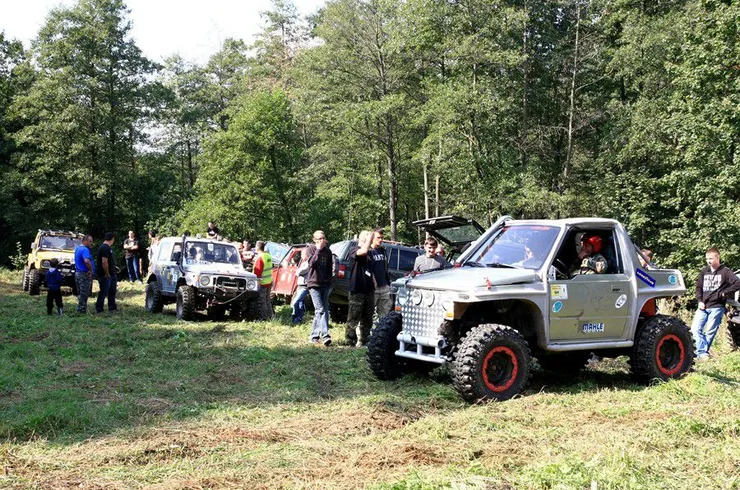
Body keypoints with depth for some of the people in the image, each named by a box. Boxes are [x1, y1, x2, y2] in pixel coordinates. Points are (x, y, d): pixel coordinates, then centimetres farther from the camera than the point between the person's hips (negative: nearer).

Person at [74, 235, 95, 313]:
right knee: (84, 294, -3)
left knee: (80, 294, 16)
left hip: (78, 273, 10)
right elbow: (87, 261, -36)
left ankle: (80, 309, 21)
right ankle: (82, 310, 0)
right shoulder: (85, 250, -19)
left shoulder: (77, 248, 13)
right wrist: (91, 270, -23)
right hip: (84, 275, -10)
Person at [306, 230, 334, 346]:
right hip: (314, 283, -5)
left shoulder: (328, 252, 12)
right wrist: (318, 250, -15)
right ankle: (325, 335, -20)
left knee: (322, 311, 3)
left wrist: (329, 282, 11)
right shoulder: (311, 249, 0)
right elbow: (311, 263, -16)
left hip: (325, 284, 5)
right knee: (320, 310, -14)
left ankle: (314, 336, 11)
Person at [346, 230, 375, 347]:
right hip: (357, 290, -7)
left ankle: (364, 340, 19)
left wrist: (374, 284, 14)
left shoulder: (369, 253, 18)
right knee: (354, 317, -3)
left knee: (367, 318, 11)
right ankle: (350, 340, 4)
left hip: (368, 289, 8)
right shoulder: (353, 250, -6)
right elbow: (363, 251, -29)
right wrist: (369, 239, -15)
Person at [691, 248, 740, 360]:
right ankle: (703, 352, -7)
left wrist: (724, 293, -12)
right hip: (703, 307, 5)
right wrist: (700, 301, -1)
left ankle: (702, 353, 6)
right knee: (695, 329, -7)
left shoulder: (725, 272, -2)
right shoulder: (704, 271, 11)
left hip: (716, 307, -4)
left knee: (710, 331, -1)